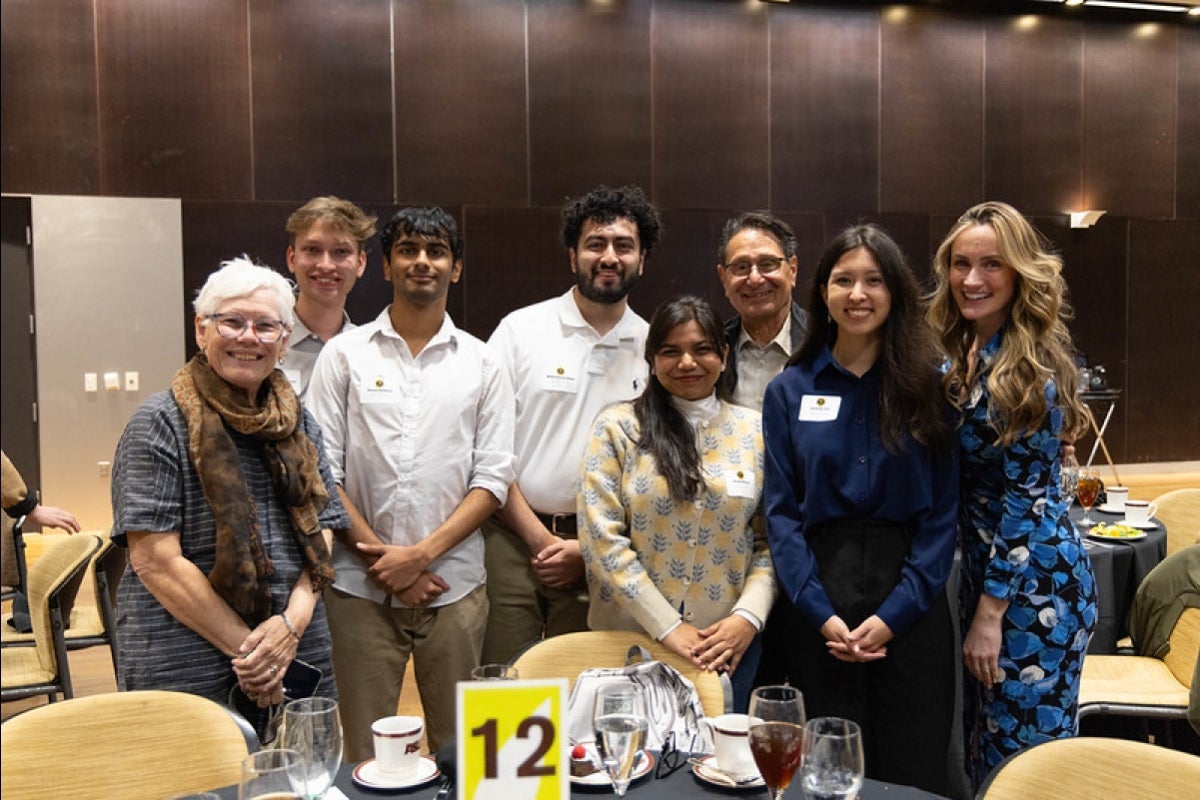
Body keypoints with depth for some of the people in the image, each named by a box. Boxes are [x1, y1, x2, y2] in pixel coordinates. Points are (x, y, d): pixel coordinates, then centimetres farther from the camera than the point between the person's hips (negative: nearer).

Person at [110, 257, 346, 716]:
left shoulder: (299, 425, 10)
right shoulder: (159, 424, -6)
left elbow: (320, 531, 7)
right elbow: (155, 561, -12)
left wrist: (294, 620, -10)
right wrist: (245, 647, -14)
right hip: (186, 669, -4)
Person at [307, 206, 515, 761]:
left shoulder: (482, 364, 6)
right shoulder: (344, 355, 4)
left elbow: (492, 480, 0)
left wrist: (420, 554, -10)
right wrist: (377, 554, -9)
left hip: (453, 585, 1)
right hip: (360, 585, 0)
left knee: (460, 748, 10)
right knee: (366, 751, 8)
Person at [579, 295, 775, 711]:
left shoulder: (756, 431, 4)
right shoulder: (618, 427, -3)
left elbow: (773, 540, 5)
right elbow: (601, 537, -9)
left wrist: (748, 617, -10)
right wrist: (667, 627, -12)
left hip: (728, 645, 2)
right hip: (630, 640, -1)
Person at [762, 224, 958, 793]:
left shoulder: (928, 387, 2)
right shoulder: (789, 391, 4)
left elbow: (944, 511, -1)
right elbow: (781, 511, 0)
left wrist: (895, 612, -10)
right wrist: (821, 613, -10)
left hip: (911, 604, 0)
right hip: (815, 603, 0)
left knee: (913, 773, 6)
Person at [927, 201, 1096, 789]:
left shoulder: (1030, 366, -18)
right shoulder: (964, 355, 6)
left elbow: (1026, 496, -19)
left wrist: (990, 612, -17)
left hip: (1033, 581, -8)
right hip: (986, 566, 8)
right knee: (984, 740, 20)